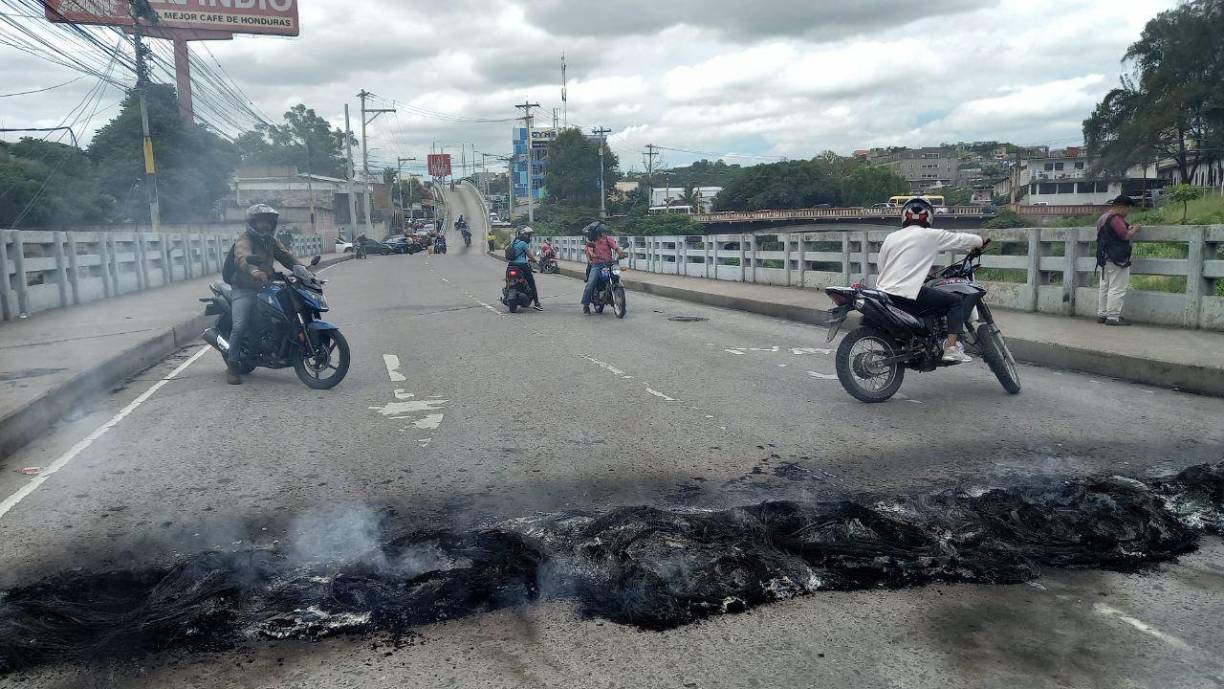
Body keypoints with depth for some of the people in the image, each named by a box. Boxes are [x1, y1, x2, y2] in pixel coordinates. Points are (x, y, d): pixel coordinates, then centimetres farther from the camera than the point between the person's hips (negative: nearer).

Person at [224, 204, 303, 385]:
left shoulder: (271, 241, 15)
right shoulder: (243, 241, -12)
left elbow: (285, 255, 4)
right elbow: (244, 257, -33)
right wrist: (254, 271, -56)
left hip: (265, 287, 7)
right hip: (245, 290, -7)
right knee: (239, 326, -18)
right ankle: (232, 366, -8)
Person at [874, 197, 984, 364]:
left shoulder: (891, 237, 15)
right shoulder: (931, 236, 0)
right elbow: (961, 239, 9)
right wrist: (980, 241, 31)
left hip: (883, 293, 7)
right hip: (907, 294, -7)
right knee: (956, 301, 3)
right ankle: (952, 348, -7)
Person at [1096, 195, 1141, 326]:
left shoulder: (1103, 218, 16)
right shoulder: (1116, 218, -15)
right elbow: (1125, 236, -21)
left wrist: (1128, 228, 19)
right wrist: (1134, 230, -2)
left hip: (1104, 258, 10)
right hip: (1117, 259, -10)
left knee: (1105, 287, 14)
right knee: (1117, 289, -7)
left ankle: (1102, 314, 17)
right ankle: (1113, 317, -7)